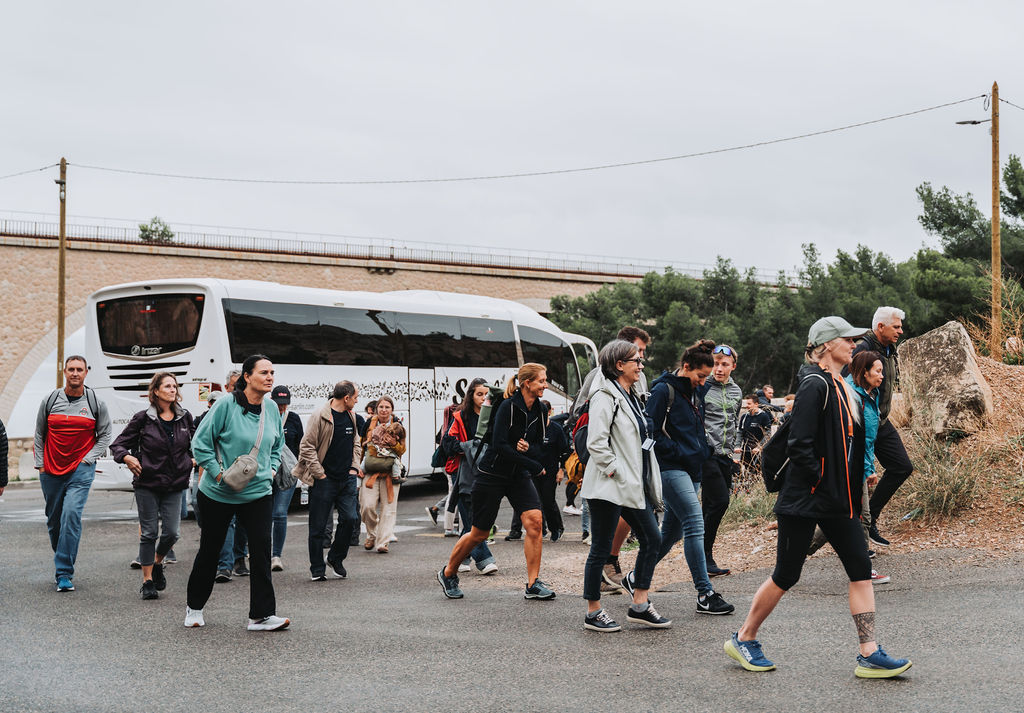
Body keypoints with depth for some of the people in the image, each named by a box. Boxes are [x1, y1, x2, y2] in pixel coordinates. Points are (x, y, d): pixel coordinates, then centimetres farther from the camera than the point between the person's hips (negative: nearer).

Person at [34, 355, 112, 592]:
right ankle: (63, 561, 31)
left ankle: (64, 573, -16)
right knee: (54, 521, 11)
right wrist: (40, 464, 6)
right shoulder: (50, 401, 5)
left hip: (81, 470, -3)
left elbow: (105, 435, 6)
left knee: (71, 515, -18)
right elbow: (39, 435, 13)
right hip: (51, 472, 3)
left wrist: (88, 459, -4)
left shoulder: (96, 403, 1)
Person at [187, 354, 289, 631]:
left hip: (258, 492, 3)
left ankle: (262, 615, -6)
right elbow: (200, 442, -9)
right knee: (210, 549, 11)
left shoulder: (272, 408, 3)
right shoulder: (226, 405, -13)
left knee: (261, 548, -9)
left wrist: (271, 468, 6)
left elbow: (278, 444, 21)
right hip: (218, 493, -3)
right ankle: (194, 607, 30)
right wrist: (218, 472, -15)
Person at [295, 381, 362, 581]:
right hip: (325, 481, -6)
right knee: (318, 525, 1)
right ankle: (317, 569, 12)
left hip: (347, 479, 6)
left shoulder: (351, 416, 11)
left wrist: (354, 468, 9)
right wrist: (319, 473, -12)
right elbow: (306, 446, -12)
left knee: (350, 518, -3)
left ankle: (336, 559, 17)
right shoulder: (321, 416, -12)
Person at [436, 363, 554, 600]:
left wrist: (528, 448, -17)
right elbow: (500, 445, -26)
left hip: (518, 475, 6)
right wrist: (536, 467, -22)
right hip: (492, 474, -6)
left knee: (534, 520, -14)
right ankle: (448, 573, 27)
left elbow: (540, 448, 8)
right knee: (479, 533, 3)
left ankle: (533, 585, -8)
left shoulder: (538, 410, 2)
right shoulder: (508, 406, -19)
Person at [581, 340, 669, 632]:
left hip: (634, 485, 10)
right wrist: (613, 471, -18)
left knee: (652, 539, 8)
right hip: (609, 487, -10)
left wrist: (641, 480, 17)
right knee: (601, 549, 0)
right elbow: (596, 442, -22)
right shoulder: (605, 397, -13)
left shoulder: (631, 397, 16)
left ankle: (639, 605, 16)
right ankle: (593, 613, 10)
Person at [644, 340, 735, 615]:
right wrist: (679, 452, -16)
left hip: (692, 470, 9)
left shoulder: (696, 391, 16)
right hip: (671, 468, -9)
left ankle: (636, 577, 27)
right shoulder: (664, 390, -10)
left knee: (672, 531, 12)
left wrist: (703, 453, 15)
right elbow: (652, 432, -14)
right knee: (695, 524, -15)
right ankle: (705, 594, -13)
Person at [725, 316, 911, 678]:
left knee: (861, 570, 2)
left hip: (837, 499, 9)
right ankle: (743, 640, 18)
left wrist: (850, 487, 14)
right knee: (786, 576, 2)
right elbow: (798, 445, -22)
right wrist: (820, 481, -17)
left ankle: (870, 655, 4)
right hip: (805, 499, -9)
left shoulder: (840, 386, 14)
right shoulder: (815, 384, -16)